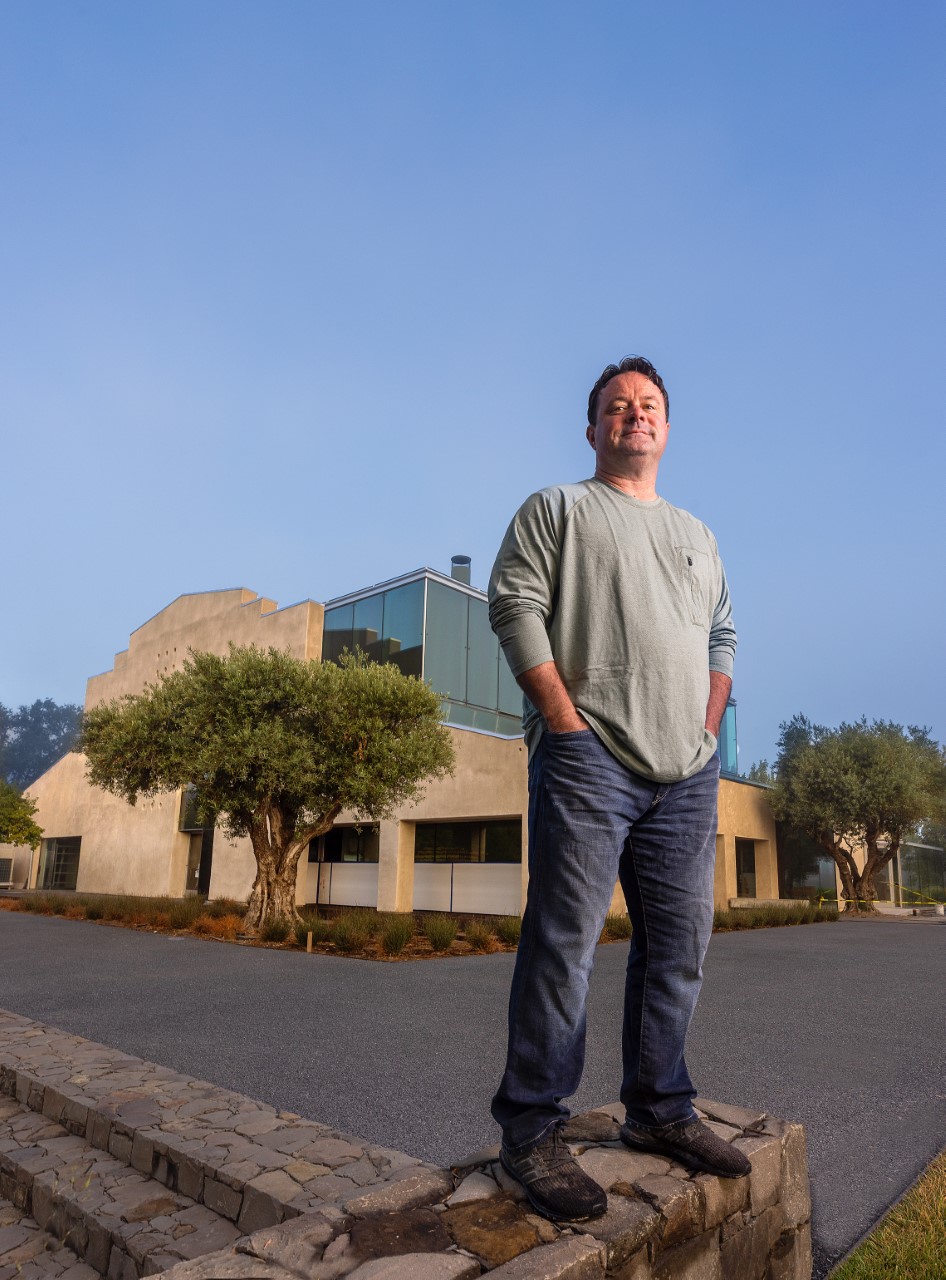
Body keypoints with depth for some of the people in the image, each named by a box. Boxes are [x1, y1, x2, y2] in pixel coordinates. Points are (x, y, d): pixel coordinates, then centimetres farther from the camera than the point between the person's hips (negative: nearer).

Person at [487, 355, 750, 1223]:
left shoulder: (695, 534, 25)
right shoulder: (558, 508, 8)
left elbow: (722, 633, 25)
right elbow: (514, 605, -4)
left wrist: (710, 723, 9)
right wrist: (566, 719, -13)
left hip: (688, 772, 6)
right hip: (590, 759, -6)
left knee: (679, 945, 10)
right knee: (564, 943, -6)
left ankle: (659, 1111, 24)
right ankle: (533, 1132, 5)